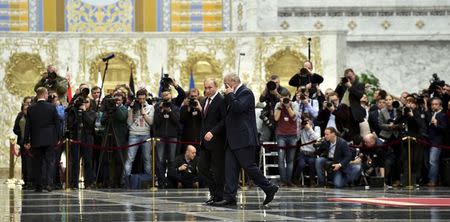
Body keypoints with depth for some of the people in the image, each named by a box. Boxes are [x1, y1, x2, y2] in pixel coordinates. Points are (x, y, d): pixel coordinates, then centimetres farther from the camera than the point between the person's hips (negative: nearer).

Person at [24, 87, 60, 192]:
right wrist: (57, 138, 7)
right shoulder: (52, 107, -4)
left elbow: (27, 126, 1)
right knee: (49, 161, 3)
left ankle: (38, 186, 7)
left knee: (37, 163, 7)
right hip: (49, 139, -1)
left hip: (36, 140, 1)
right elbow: (57, 124, -2)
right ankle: (48, 183, -11)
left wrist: (26, 141, 6)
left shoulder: (31, 109, -1)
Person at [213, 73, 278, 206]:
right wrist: (229, 95, 11)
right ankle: (229, 197, 1)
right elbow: (229, 110, 22)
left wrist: (230, 95, -13)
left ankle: (269, 189, 6)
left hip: (244, 139, -10)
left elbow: (238, 107, -24)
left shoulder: (246, 93, -10)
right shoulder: (234, 95, 19)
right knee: (230, 168, 3)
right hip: (232, 140, 10)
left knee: (249, 166, -7)